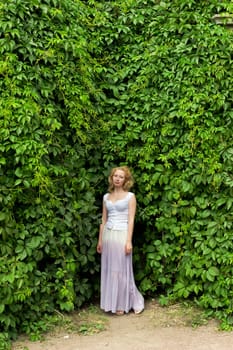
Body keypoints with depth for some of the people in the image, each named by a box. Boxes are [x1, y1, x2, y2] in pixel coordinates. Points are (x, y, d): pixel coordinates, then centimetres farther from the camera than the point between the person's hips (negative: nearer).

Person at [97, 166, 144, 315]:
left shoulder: (130, 196, -2)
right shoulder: (106, 197, 11)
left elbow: (131, 220, -7)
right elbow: (104, 220, 14)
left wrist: (129, 241, -13)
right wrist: (100, 240, 11)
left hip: (121, 235, -5)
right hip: (108, 235, 5)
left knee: (121, 270, 0)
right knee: (109, 270, 7)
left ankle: (122, 304, 12)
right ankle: (111, 303, 16)